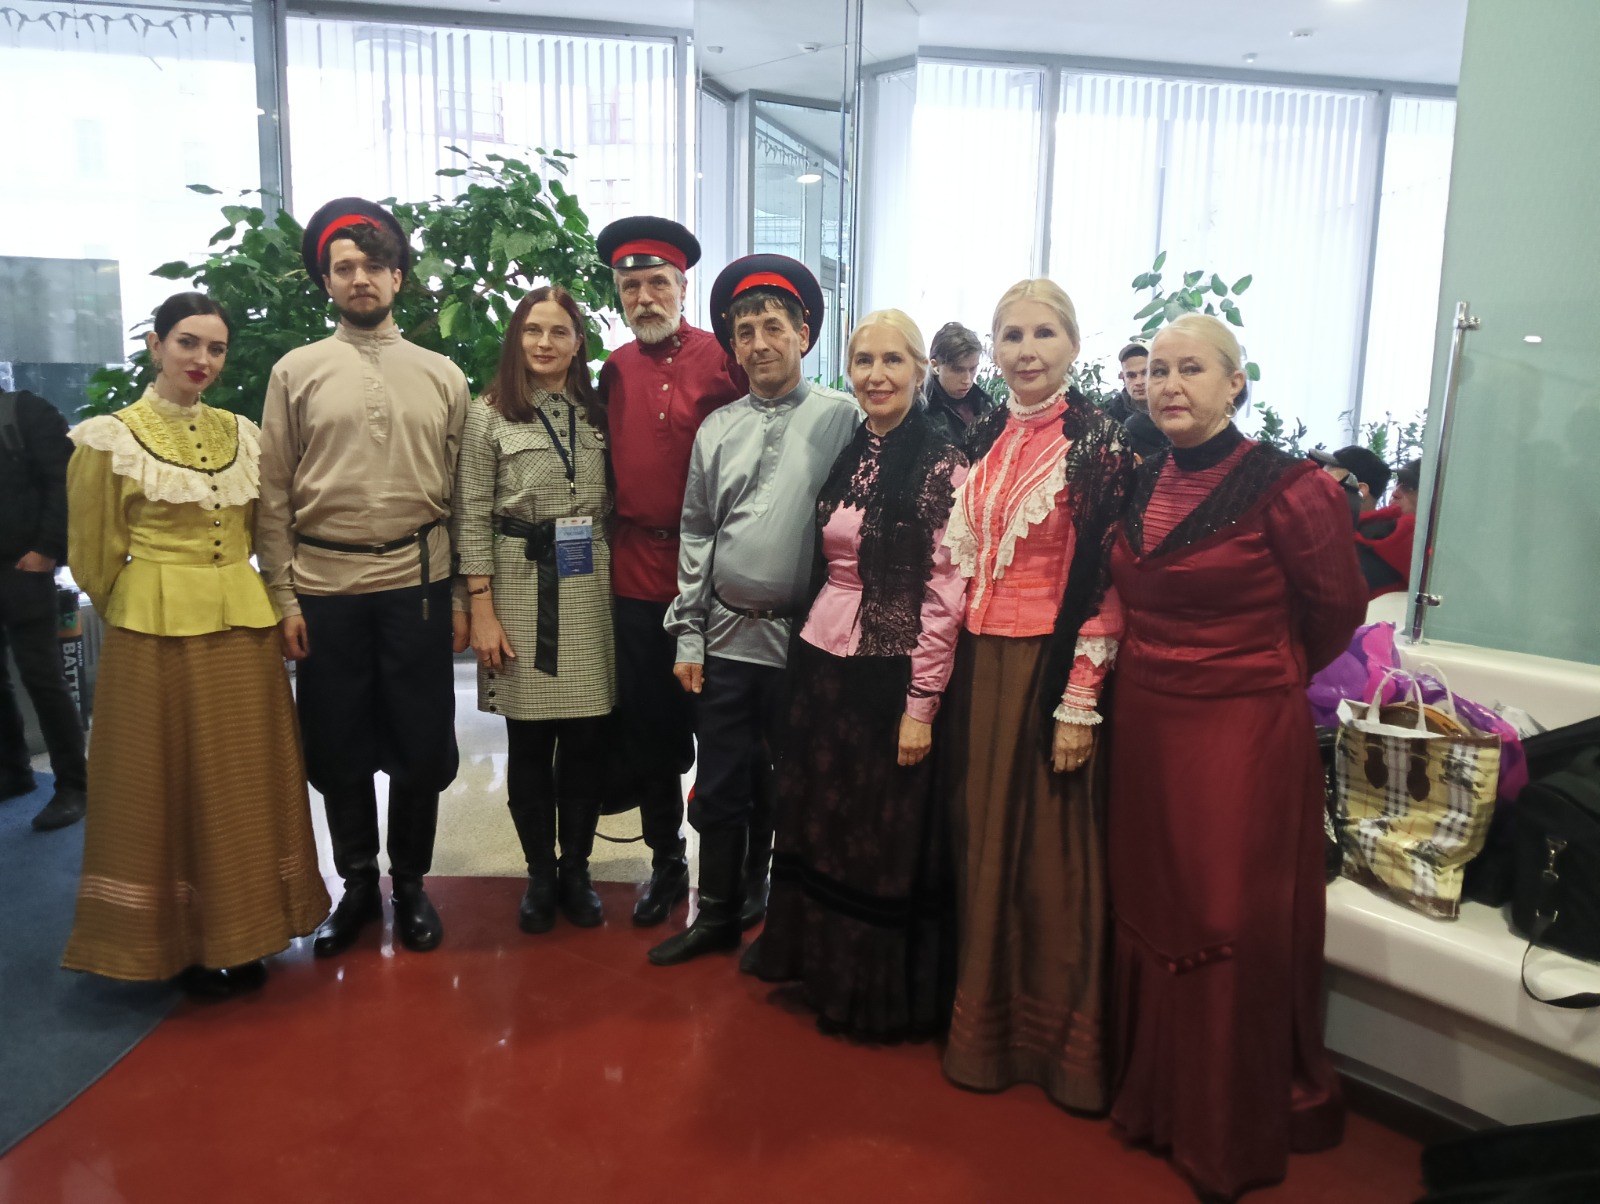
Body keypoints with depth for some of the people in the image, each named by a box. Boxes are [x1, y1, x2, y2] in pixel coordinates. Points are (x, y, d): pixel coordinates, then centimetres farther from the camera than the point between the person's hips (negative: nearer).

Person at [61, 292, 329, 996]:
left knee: (244, 785, 10)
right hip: (155, 638, -4)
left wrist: (230, 594, 13)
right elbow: (93, 555, 1)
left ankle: (241, 937, 25)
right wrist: (142, 615, 8)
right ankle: (183, 944, 21)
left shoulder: (242, 434, 7)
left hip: (244, 631, 4)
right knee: (168, 786, 5)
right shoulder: (110, 438, -5)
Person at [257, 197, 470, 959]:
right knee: (337, 748, 10)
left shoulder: (442, 376, 6)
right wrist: (283, 597, -3)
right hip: (325, 588, 0)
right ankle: (357, 884, 30)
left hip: (418, 585, 0)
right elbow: (274, 495, 3)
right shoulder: (295, 372, 4)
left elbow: (462, 495, 5)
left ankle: (409, 882, 28)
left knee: (421, 744, 7)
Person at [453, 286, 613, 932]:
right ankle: (540, 872, 23)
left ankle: (576, 868, 23)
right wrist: (482, 612, -8)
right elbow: (471, 522, -3)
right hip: (520, 593, -2)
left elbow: (612, 509, 11)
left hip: (590, 594, 2)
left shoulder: (596, 415, 8)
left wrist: (615, 589, 5)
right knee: (529, 740, 6)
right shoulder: (488, 417, -1)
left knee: (586, 739, 6)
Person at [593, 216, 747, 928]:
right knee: (647, 724, 11)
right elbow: (608, 469, 15)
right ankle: (666, 861, 28)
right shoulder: (613, 372, 10)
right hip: (635, 572, 4)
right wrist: (607, 555, 11)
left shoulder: (726, 359, -4)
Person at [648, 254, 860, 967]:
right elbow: (694, 537, 10)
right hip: (725, 637, 3)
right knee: (718, 789, 12)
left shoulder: (843, 420, -2)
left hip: (806, 638, -3)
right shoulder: (716, 431, 8)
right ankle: (718, 916, 30)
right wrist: (687, 635, 6)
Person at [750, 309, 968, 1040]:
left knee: (889, 836, 8)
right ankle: (824, 970, 37)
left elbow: (945, 595, -13)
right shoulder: (844, 458, 9)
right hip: (821, 662, 6)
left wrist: (922, 703, -14)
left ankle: (888, 992, 28)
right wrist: (805, 667, 12)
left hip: (892, 672, -6)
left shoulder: (943, 468, -10)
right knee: (819, 822, 16)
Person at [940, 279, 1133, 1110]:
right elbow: (958, 565, 12)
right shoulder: (983, 441, 10)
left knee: (1053, 852, 4)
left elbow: (1109, 583, -11)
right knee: (984, 843, 14)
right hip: (980, 665, 6)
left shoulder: (1102, 443, -7)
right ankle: (986, 1025, 32)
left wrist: (1080, 701, -16)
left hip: (1053, 667, -6)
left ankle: (1063, 1040, 24)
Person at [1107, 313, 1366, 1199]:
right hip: (1146, 726, 6)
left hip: (1242, 734, -6)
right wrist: (1154, 674, 14)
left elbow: (1336, 609, 0)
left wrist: (1271, 676, 11)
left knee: (1233, 930, 5)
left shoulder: (1285, 488, -14)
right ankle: (1155, 1100, 36)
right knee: (1149, 916, 15)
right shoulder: (1145, 482, 4)